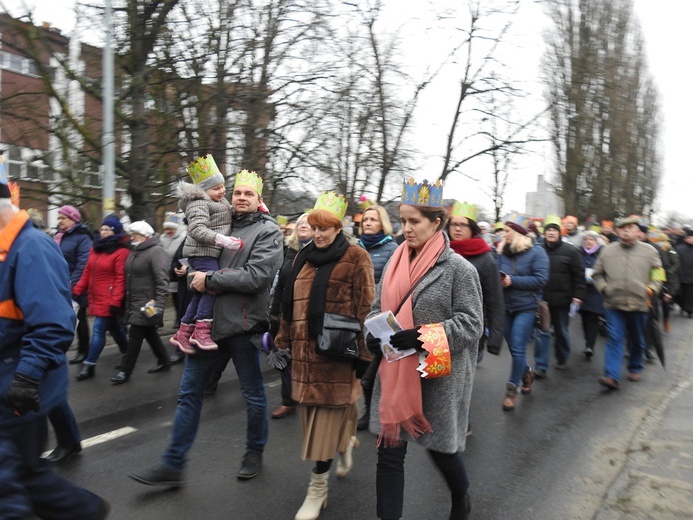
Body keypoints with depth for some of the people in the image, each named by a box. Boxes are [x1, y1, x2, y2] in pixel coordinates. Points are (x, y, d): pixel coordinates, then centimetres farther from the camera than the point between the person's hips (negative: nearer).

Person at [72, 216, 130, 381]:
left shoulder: (121, 252, -12)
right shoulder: (95, 249, 12)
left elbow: (121, 279, -17)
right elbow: (87, 273, 14)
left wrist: (116, 302, -20)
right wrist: (77, 291, 7)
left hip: (108, 300, -8)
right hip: (96, 299, 8)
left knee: (98, 331, -6)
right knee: (114, 328, 18)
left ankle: (89, 365, 3)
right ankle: (127, 355, 34)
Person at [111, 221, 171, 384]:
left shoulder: (156, 251, -14)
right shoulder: (135, 251, 15)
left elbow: (162, 280, -21)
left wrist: (159, 304, -26)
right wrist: (127, 301, 19)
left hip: (147, 304, -9)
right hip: (134, 303, 9)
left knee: (135, 336, -4)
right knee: (150, 334, 16)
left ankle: (125, 371, 5)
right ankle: (164, 362, 29)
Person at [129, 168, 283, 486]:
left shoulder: (268, 231, -6)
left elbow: (256, 277, -18)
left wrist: (210, 280, -14)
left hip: (242, 324, -5)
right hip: (209, 319, 5)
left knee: (253, 394, 11)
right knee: (189, 391, 8)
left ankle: (255, 452, 33)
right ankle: (173, 465, 19)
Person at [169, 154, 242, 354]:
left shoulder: (220, 201, 18)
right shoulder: (199, 203, -12)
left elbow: (231, 216, 33)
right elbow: (197, 230, -25)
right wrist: (224, 241, -33)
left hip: (209, 253, 10)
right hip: (202, 252, -10)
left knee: (202, 291, 10)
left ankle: (183, 332, 17)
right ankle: (201, 330, -19)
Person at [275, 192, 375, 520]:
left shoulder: (355, 258, -5)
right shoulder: (304, 258, 14)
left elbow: (366, 309, -9)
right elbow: (290, 303, 17)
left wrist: (363, 352, -12)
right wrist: (284, 340, 16)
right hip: (304, 351, 6)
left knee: (327, 417, 0)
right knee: (313, 415, 13)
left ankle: (318, 487, 14)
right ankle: (346, 442, 43)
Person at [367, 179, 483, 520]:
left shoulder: (458, 268, -10)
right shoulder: (395, 263, 4)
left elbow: (471, 323, -13)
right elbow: (378, 308, 12)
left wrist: (423, 336, -24)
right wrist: (374, 334, -9)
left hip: (438, 376, -4)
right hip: (396, 373, 4)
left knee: (439, 446, 16)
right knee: (389, 451, 5)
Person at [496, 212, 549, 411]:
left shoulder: (536, 252, -9)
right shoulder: (503, 251, 3)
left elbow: (540, 279, -16)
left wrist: (512, 281, -21)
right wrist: (498, 279, -15)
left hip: (526, 307, -5)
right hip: (506, 307, 5)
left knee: (518, 349, -7)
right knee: (513, 348, 14)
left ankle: (512, 390, 5)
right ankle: (526, 373, 41)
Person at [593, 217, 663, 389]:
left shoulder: (649, 251, 2)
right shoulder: (608, 251, 3)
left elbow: (658, 274, 8)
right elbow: (597, 274, 12)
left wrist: (651, 289, -8)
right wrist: (603, 288, -3)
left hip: (639, 304, 1)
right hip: (614, 304, -1)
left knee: (637, 341, 16)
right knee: (614, 339, -6)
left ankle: (635, 369, 36)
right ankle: (612, 376, -9)